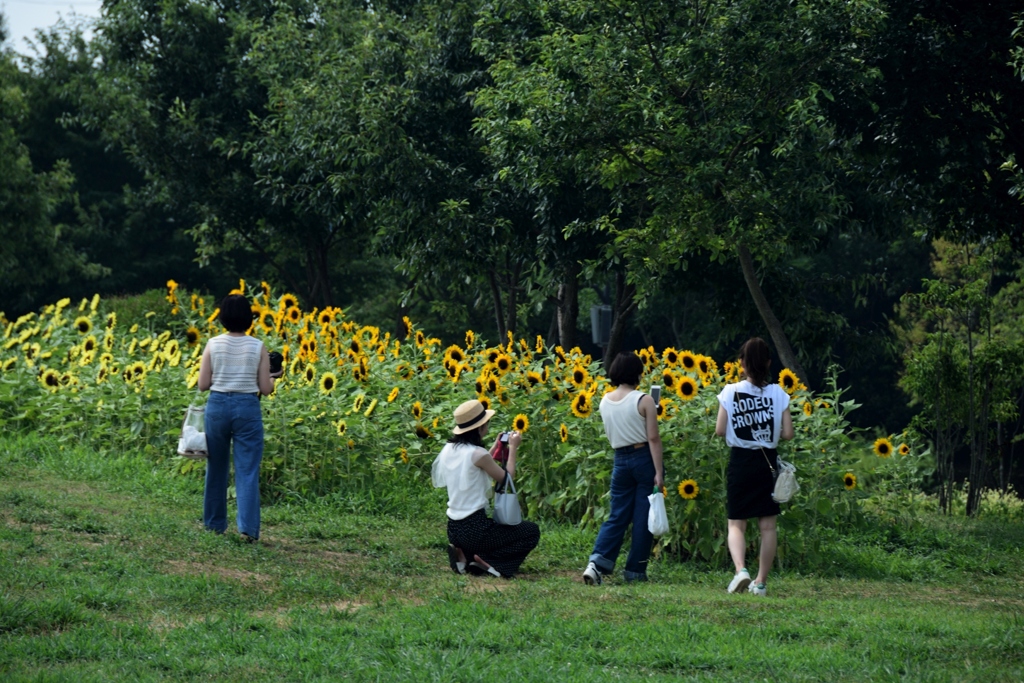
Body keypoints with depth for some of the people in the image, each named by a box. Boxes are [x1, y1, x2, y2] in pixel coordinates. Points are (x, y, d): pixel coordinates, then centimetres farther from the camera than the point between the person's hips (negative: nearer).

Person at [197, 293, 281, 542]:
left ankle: (214, 524, 24)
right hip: (248, 408, -2)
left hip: (217, 406, 2)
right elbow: (265, 389, -4)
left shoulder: (213, 345, -3)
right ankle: (248, 527, -12)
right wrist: (271, 379, 17)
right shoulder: (258, 347, -5)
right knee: (247, 470, -1)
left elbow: (203, 385, -2)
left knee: (216, 468, 15)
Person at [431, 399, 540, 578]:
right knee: (532, 531, 10)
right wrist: (513, 448, 6)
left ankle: (464, 555, 9)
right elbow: (507, 477, -5)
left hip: (454, 529, 8)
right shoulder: (477, 454, -18)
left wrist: (496, 447, 23)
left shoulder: (448, 449, 5)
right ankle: (488, 561, -4)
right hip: (474, 528, -8)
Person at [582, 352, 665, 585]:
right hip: (644, 459, -4)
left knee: (618, 516, 9)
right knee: (643, 518, 5)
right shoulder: (644, 401, -12)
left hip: (621, 460, 4)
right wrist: (659, 472, -14)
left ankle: (597, 562, -10)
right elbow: (653, 438, -14)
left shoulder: (605, 402, 4)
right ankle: (635, 570, 9)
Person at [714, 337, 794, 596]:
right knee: (767, 525, 10)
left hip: (740, 461, -1)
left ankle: (740, 569, -19)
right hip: (767, 462, 1)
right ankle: (761, 581, 13)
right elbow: (788, 433, -5)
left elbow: (720, 430, -6)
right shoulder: (778, 394, -4)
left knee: (736, 523, 5)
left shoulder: (730, 393, -6)